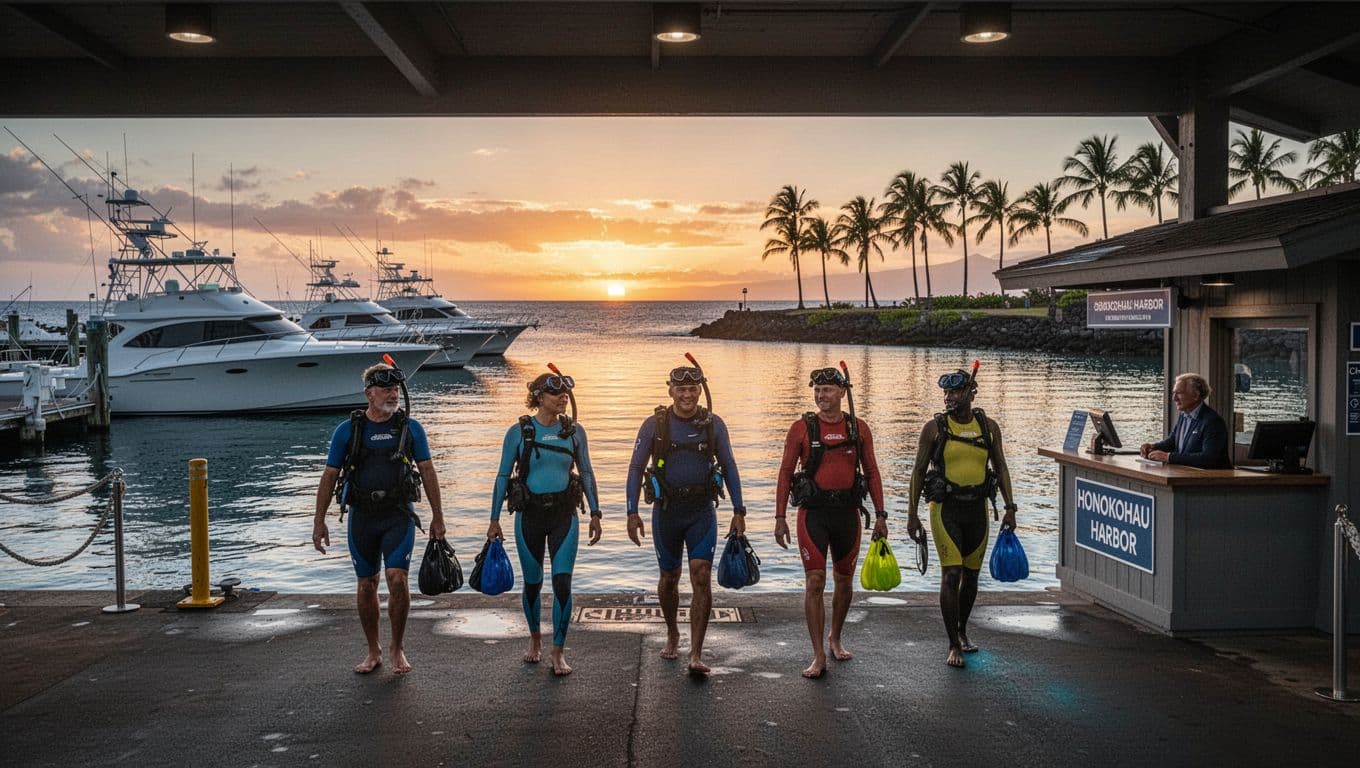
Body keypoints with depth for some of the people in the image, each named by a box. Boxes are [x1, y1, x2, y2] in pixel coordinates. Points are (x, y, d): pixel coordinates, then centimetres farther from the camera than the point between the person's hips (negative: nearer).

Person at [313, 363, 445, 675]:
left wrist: (437, 516, 5)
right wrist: (319, 521, 3)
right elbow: (330, 476, 6)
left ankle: (397, 649, 4)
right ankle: (373, 652, 23)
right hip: (362, 517, 1)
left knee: (397, 578, -14)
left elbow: (427, 472, 6)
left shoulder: (410, 427, 3)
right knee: (366, 584, 7)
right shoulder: (347, 430, 2)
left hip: (398, 515, -1)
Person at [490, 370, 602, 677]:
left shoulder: (574, 431, 2)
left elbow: (586, 473, 9)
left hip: (564, 515, 1)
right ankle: (535, 639, 35)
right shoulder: (519, 431, -3)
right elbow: (503, 476, 1)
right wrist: (494, 519, 0)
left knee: (562, 582, -8)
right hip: (529, 514, 0)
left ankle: (558, 653, 2)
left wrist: (595, 513, 4)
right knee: (532, 583, 11)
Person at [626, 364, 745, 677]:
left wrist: (738, 511, 2)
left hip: (702, 510, 0)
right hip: (666, 510, 0)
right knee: (669, 577, 13)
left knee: (702, 577, -11)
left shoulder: (713, 424, -1)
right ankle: (672, 634, 39)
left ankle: (696, 655, -9)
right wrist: (632, 512, -6)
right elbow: (636, 469, 0)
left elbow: (729, 467, 5)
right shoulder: (654, 425, -4)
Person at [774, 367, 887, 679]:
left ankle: (836, 638, 37)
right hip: (813, 513, -3)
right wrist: (780, 517, -5)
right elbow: (785, 473, 0)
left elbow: (872, 473, 9)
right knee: (814, 582, -8)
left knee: (844, 581, 15)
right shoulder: (802, 428, -2)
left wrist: (880, 515, 4)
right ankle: (818, 656, -3)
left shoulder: (859, 428, 4)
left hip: (848, 512, 3)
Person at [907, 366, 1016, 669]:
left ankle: (962, 631, 33)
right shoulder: (934, 427, -4)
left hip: (978, 508, 4)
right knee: (951, 575, -10)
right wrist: (912, 514, -4)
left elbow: (1000, 468, 11)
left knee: (971, 575, 13)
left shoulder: (989, 426, 5)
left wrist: (1010, 507, 5)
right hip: (945, 508, -3)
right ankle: (954, 646, -1)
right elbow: (918, 471, -1)